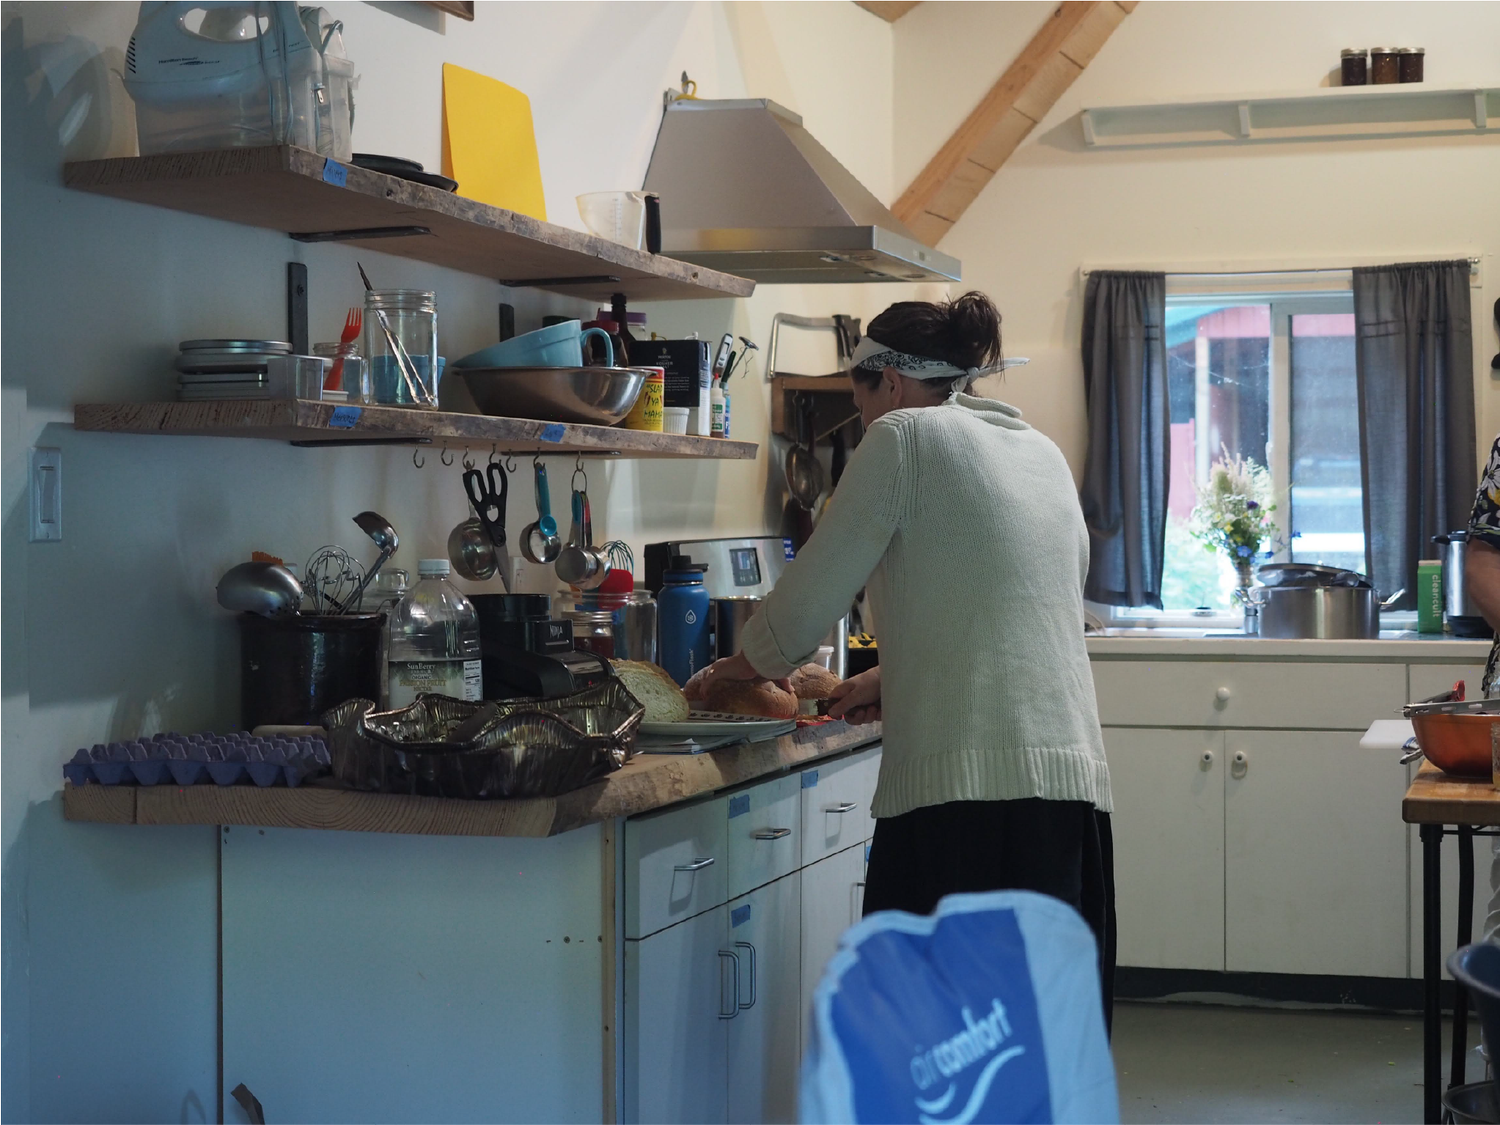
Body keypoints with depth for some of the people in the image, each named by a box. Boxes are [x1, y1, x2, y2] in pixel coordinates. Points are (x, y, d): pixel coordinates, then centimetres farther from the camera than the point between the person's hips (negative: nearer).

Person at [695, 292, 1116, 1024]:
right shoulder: (1042, 452, 21)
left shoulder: (904, 436, 0)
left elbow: (810, 599, 1)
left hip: (965, 780, -7)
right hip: (1073, 774, 7)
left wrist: (744, 664, 19)